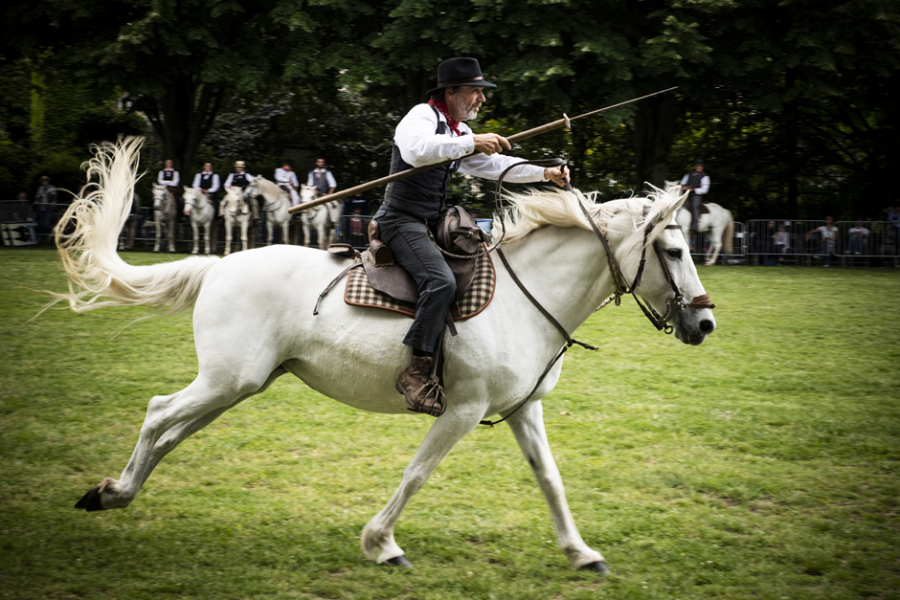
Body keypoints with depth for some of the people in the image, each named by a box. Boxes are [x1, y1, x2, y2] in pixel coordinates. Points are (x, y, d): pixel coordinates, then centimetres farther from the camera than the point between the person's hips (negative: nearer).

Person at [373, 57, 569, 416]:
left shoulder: (459, 132, 18)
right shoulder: (422, 117, -10)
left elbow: (494, 165, 26)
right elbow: (417, 150, -32)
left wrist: (545, 173, 18)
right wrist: (472, 142, -34)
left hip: (432, 225, 10)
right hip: (402, 221, -10)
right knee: (440, 280, -30)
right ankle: (418, 372, -33)